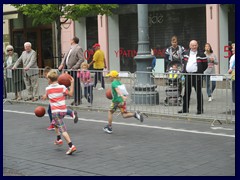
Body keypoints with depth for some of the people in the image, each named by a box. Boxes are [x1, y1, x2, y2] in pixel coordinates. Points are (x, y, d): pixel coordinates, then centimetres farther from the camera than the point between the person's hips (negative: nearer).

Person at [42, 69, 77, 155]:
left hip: (55, 111, -4)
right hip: (63, 110, 4)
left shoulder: (48, 89, 2)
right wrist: (72, 83, 5)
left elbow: (45, 97, 19)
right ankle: (59, 140, 36)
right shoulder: (62, 87, 1)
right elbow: (70, 94, 0)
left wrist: (44, 97, 44)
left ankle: (71, 146, -25)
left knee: (63, 129, -12)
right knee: (54, 123, 32)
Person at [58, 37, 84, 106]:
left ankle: (78, 100, 6)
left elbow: (81, 59, -17)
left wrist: (74, 67, -20)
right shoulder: (71, 48, 15)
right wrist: (62, 64, 6)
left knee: (76, 85, -2)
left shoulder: (78, 48, -11)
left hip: (74, 70, -8)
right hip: (69, 69, 8)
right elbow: (66, 56, 19)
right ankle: (76, 99, 20)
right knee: (73, 85, 12)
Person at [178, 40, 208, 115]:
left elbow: (205, 65, 0)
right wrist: (184, 71, 13)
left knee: (198, 93, -1)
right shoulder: (186, 53, 11)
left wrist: (200, 71, -4)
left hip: (197, 75, -5)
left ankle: (200, 109, 5)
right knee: (186, 93, 10)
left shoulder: (201, 54, -3)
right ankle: (185, 109, 18)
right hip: (188, 75, 5)